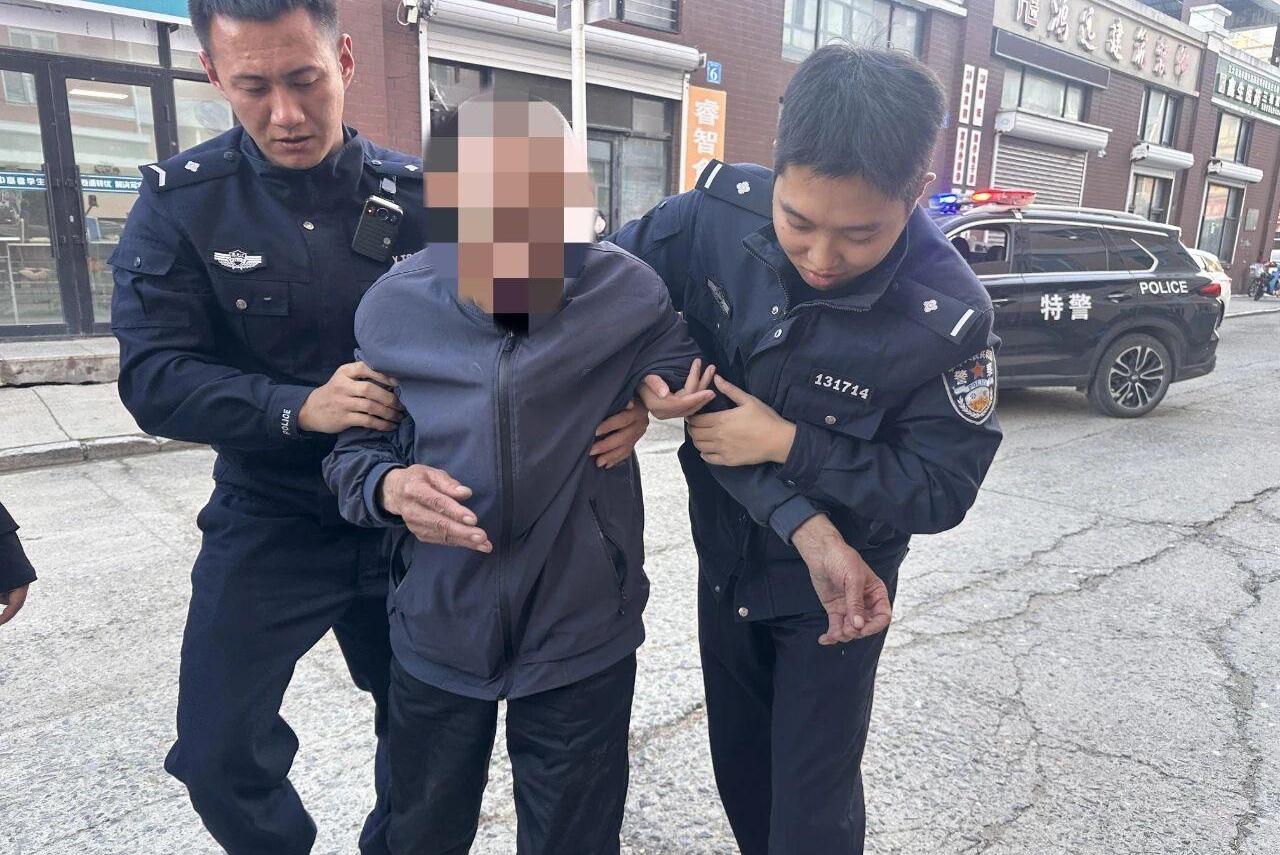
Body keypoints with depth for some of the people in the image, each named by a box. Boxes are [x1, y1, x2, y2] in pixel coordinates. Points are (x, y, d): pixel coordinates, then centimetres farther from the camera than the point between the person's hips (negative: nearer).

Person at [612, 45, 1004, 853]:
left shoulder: (947, 314, -26)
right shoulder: (717, 215, -21)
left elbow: (941, 489, -18)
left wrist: (786, 444, -27)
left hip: (835, 586, -3)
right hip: (725, 560, 4)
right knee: (738, 769, 24)